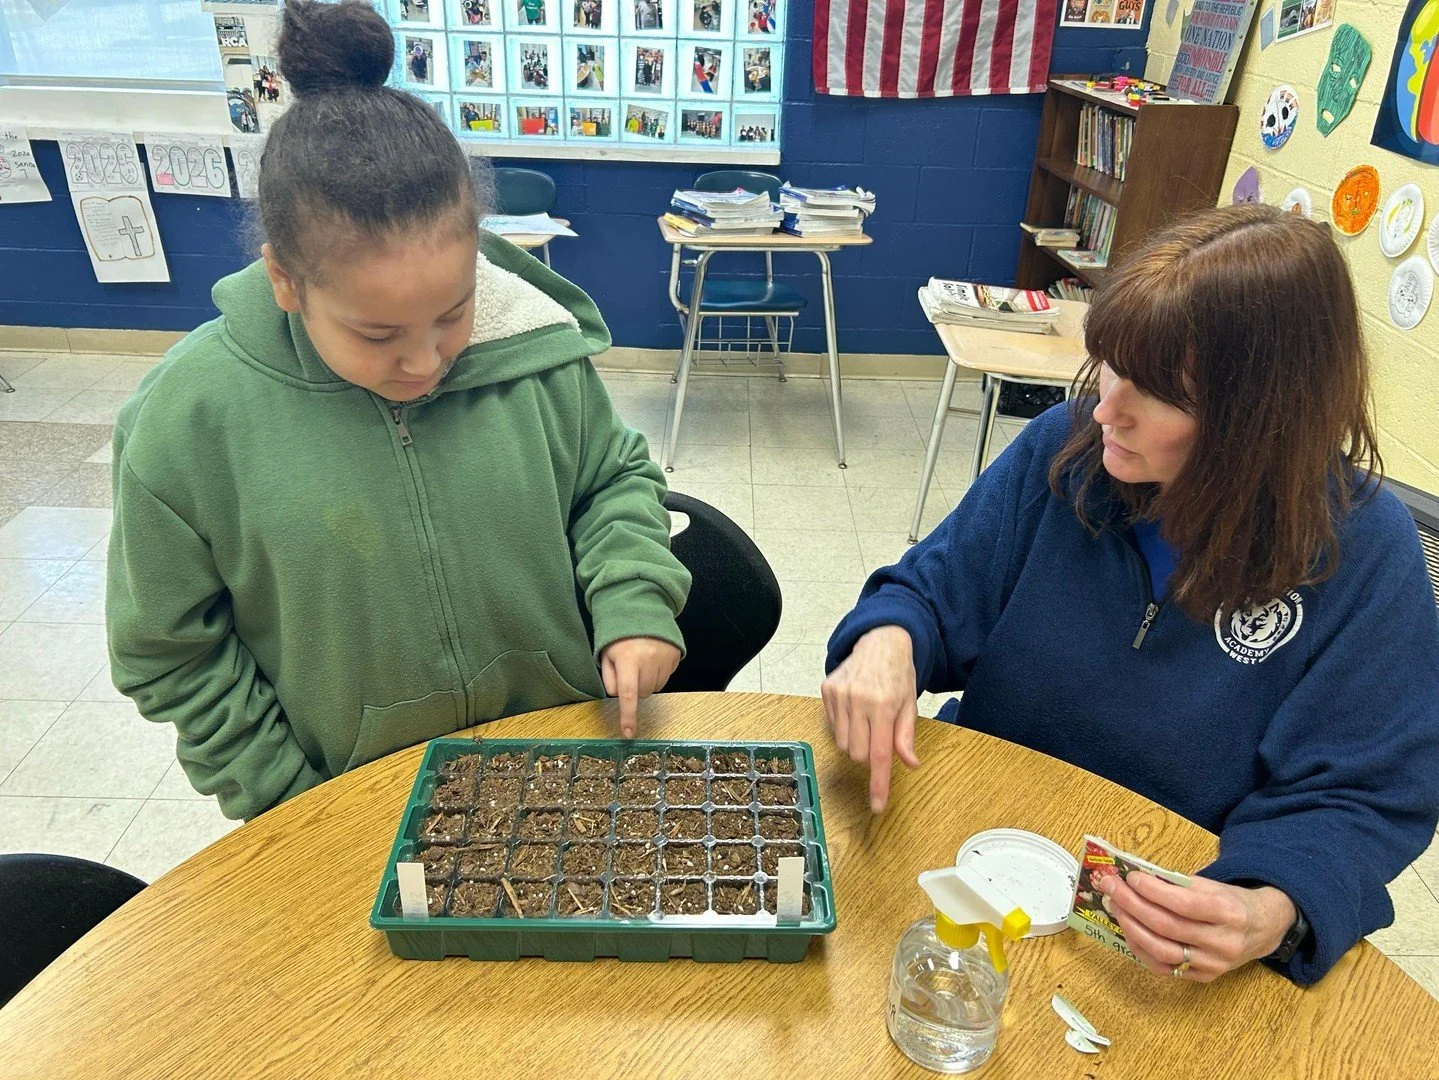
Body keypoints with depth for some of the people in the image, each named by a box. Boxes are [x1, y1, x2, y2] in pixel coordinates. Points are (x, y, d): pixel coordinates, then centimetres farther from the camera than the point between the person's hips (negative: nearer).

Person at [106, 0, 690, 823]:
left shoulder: (534, 342, -17)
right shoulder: (189, 420, -19)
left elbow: (616, 480, 1)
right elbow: (172, 651, -7)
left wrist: (632, 603, -16)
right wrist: (293, 811, -4)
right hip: (359, 803, 0)